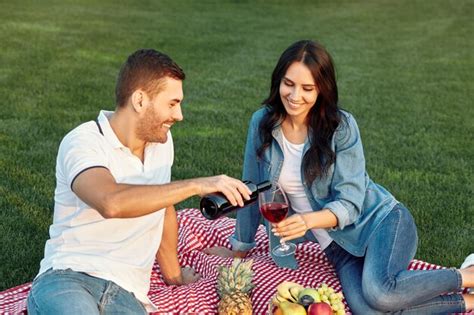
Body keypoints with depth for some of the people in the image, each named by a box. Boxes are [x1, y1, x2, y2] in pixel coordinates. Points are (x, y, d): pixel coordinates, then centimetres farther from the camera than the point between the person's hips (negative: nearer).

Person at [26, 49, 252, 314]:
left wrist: (173, 274, 32)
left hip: (127, 293, 5)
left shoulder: (162, 140, 10)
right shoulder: (83, 143, -11)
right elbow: (112, 202, -31)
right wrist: (197, 185, -27)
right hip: (68, 277, -4)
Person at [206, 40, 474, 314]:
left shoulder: (341, 125, -14)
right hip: (337, 242, 3)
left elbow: (349, 203, -16)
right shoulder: (262, 123, -5)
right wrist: (240, 248, 14)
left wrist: (308, 220, -35)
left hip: (380, 219, -3)